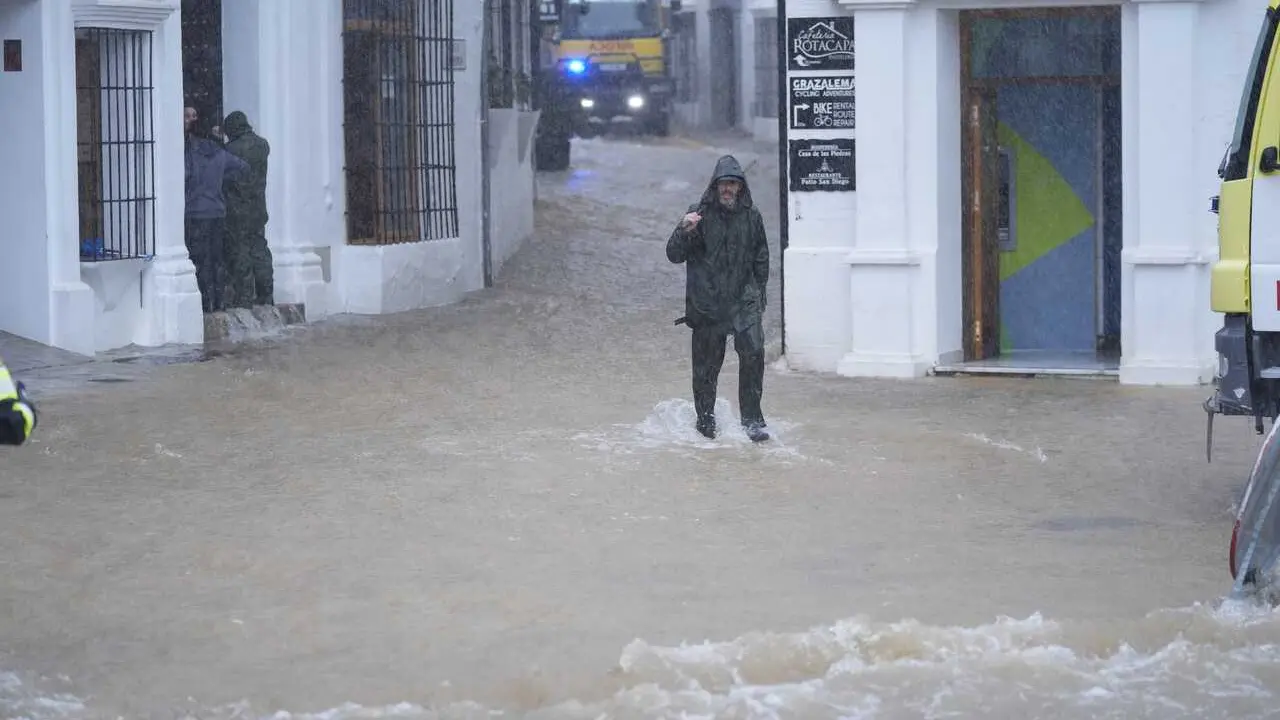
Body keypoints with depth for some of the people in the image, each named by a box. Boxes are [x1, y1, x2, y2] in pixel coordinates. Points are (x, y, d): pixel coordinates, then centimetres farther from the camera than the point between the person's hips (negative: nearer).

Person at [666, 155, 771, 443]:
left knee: (753, 352, -16)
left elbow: (761, 260, 15)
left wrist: (759, 300, 15)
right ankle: (705, 419, 24)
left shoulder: (751, 216, 5)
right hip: (707, 302, -1)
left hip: (744, 300, 1)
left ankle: (752, 420, -10)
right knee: (706, 365, 4)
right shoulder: (700, 214, -3)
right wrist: (684, 231, -23)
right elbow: (674, 255, -4)